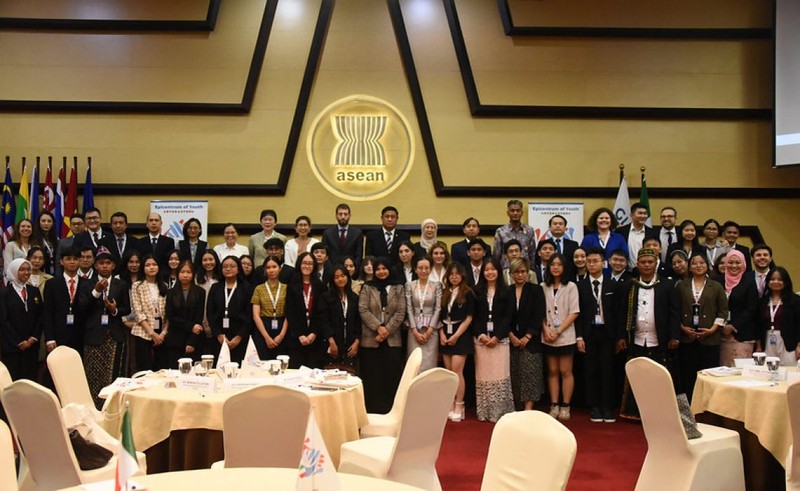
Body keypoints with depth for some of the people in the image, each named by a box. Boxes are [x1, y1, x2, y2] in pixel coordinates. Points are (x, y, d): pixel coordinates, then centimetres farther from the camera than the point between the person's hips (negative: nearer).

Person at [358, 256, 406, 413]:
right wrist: (378, 327, -15)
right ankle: (373, 409, 7)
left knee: (392, 374, -1)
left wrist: (387, 330, -10)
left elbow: (401, 312, 1)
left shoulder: (398, 288, 8)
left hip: (392, 339, 1)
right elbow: (363, 310, -3)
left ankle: (391, 409, 5)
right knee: (372, 375, 1)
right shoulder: (367, 287, 7)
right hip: (370, 339, 0)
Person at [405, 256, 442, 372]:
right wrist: (415, 332, -7)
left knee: (429, 364, -3)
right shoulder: (409, 285, 6)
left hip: (431, 330, -1)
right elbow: (409, 309, 2)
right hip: (414, 330, 1)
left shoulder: (436, 285, 4)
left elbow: (438, 309, -1)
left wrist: (428, 332, -8)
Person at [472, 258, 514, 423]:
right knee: (483, 375, 2)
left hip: (500, 339, -2)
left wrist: (496, 337, -10)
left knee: (499, 375, -5)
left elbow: (507, 317, -1)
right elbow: (474, 317, 7)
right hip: (481, 339, 2)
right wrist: (480, 335, -8)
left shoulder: (505, 292, 4)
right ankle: (484, 412, 6)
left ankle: (499, 411, -1)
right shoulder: (478, 292, 9)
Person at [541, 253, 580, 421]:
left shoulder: (571, 287, -1)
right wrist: (546, 330, -9)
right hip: (547, 337, 2)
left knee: (565, 372, 0)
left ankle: (565, 407, 6)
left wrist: (558, 331, -11)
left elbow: (574, 313, -6)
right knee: (552, 372, 7)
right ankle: (554, 406, 11)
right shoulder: (543, 287, 5)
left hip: (565, 336, -2)